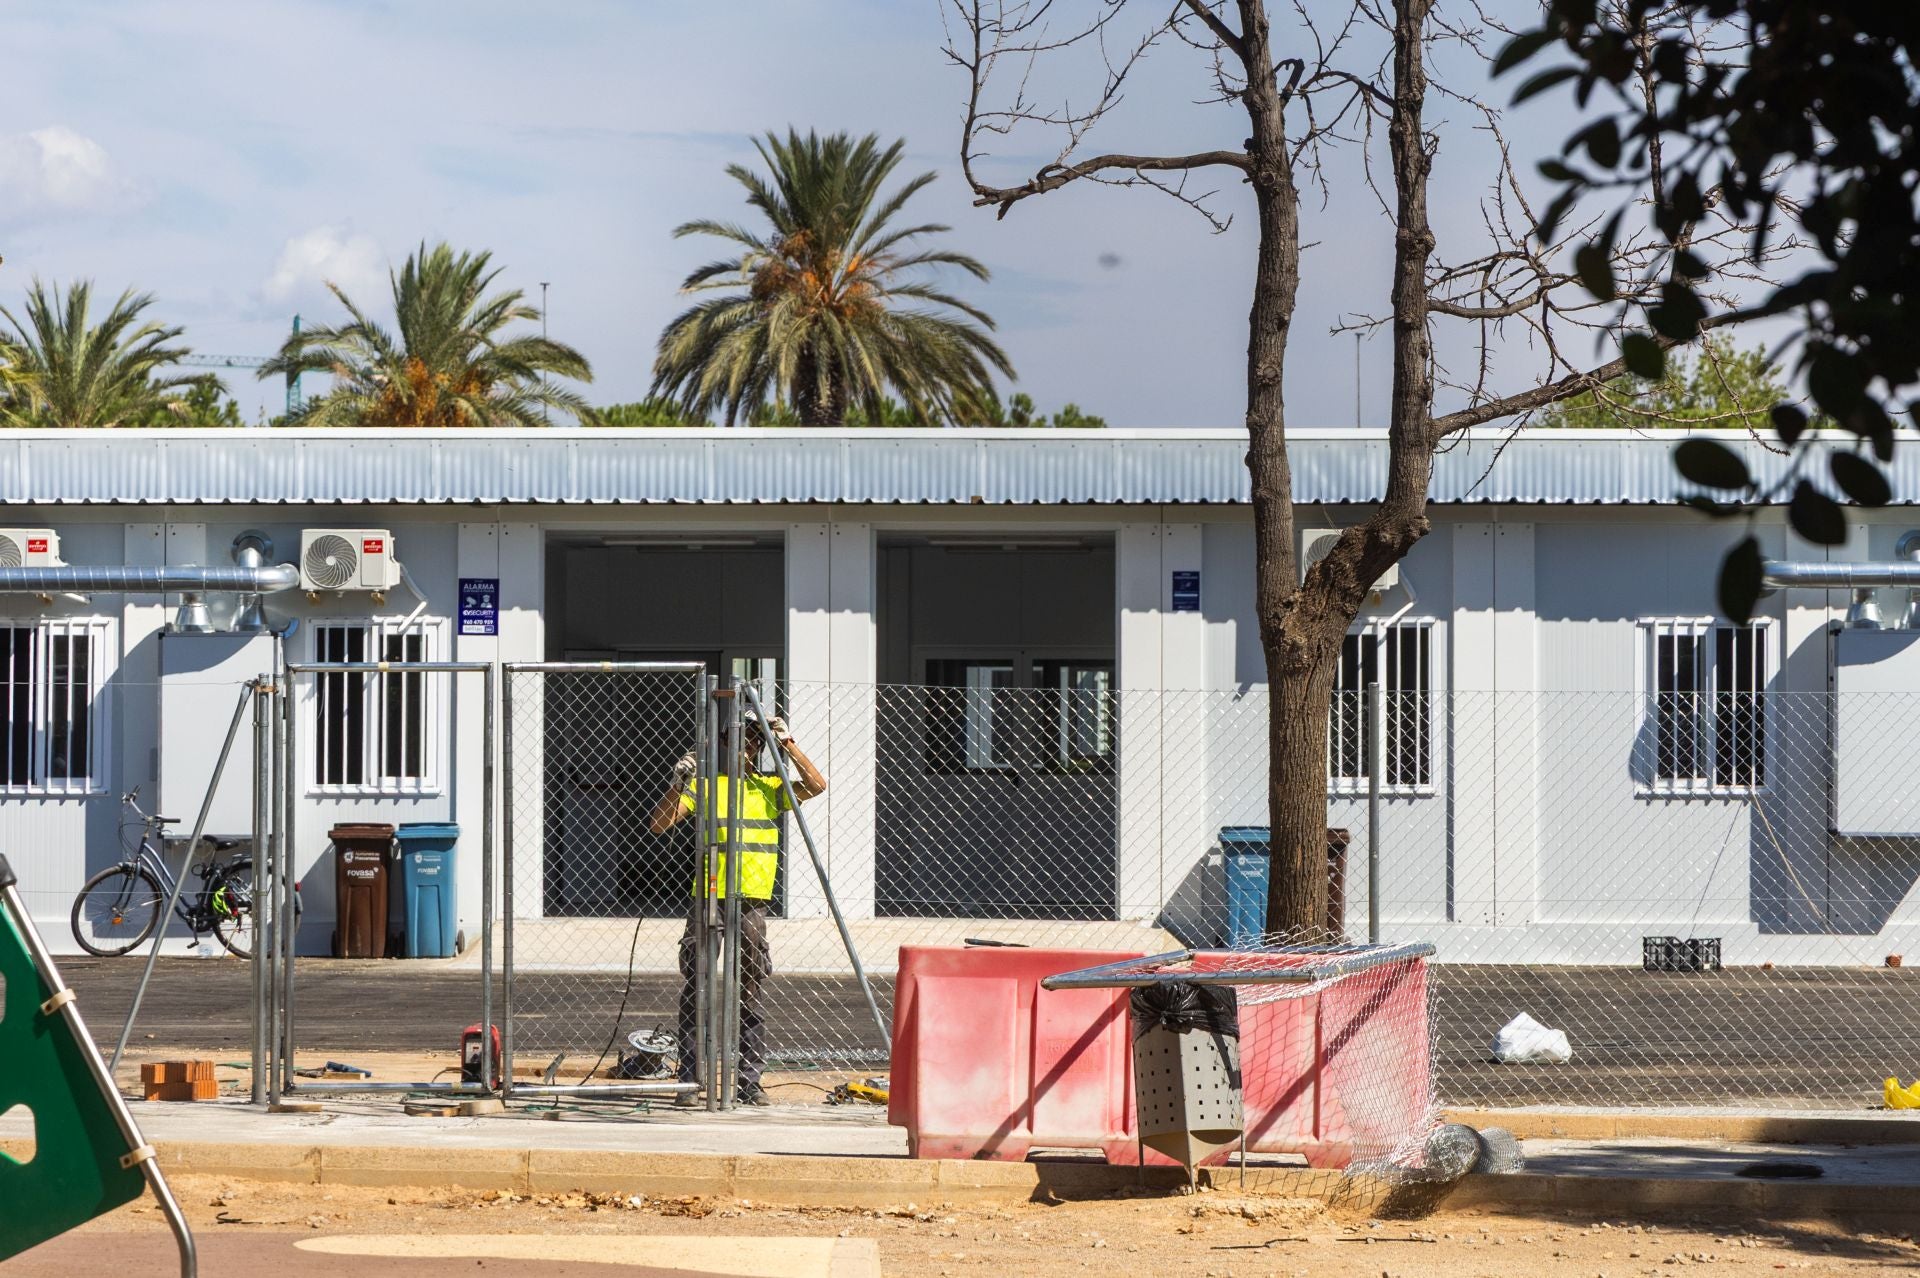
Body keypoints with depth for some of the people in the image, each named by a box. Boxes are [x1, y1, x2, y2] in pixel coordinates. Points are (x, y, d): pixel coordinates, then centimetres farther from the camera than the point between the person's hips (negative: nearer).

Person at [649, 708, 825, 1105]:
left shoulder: (770, 788, 11)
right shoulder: (704, 785, 6)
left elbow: (816, 786, -4)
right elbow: (658, 825, 0)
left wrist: (787, 744, -7)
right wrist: (678, 785, -14)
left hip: (751, 903, 1)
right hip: (707, 897, -1)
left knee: (751, 994, 2)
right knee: (695, 989, 1)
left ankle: (749, 1082, 6)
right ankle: (688, 1078, 6)